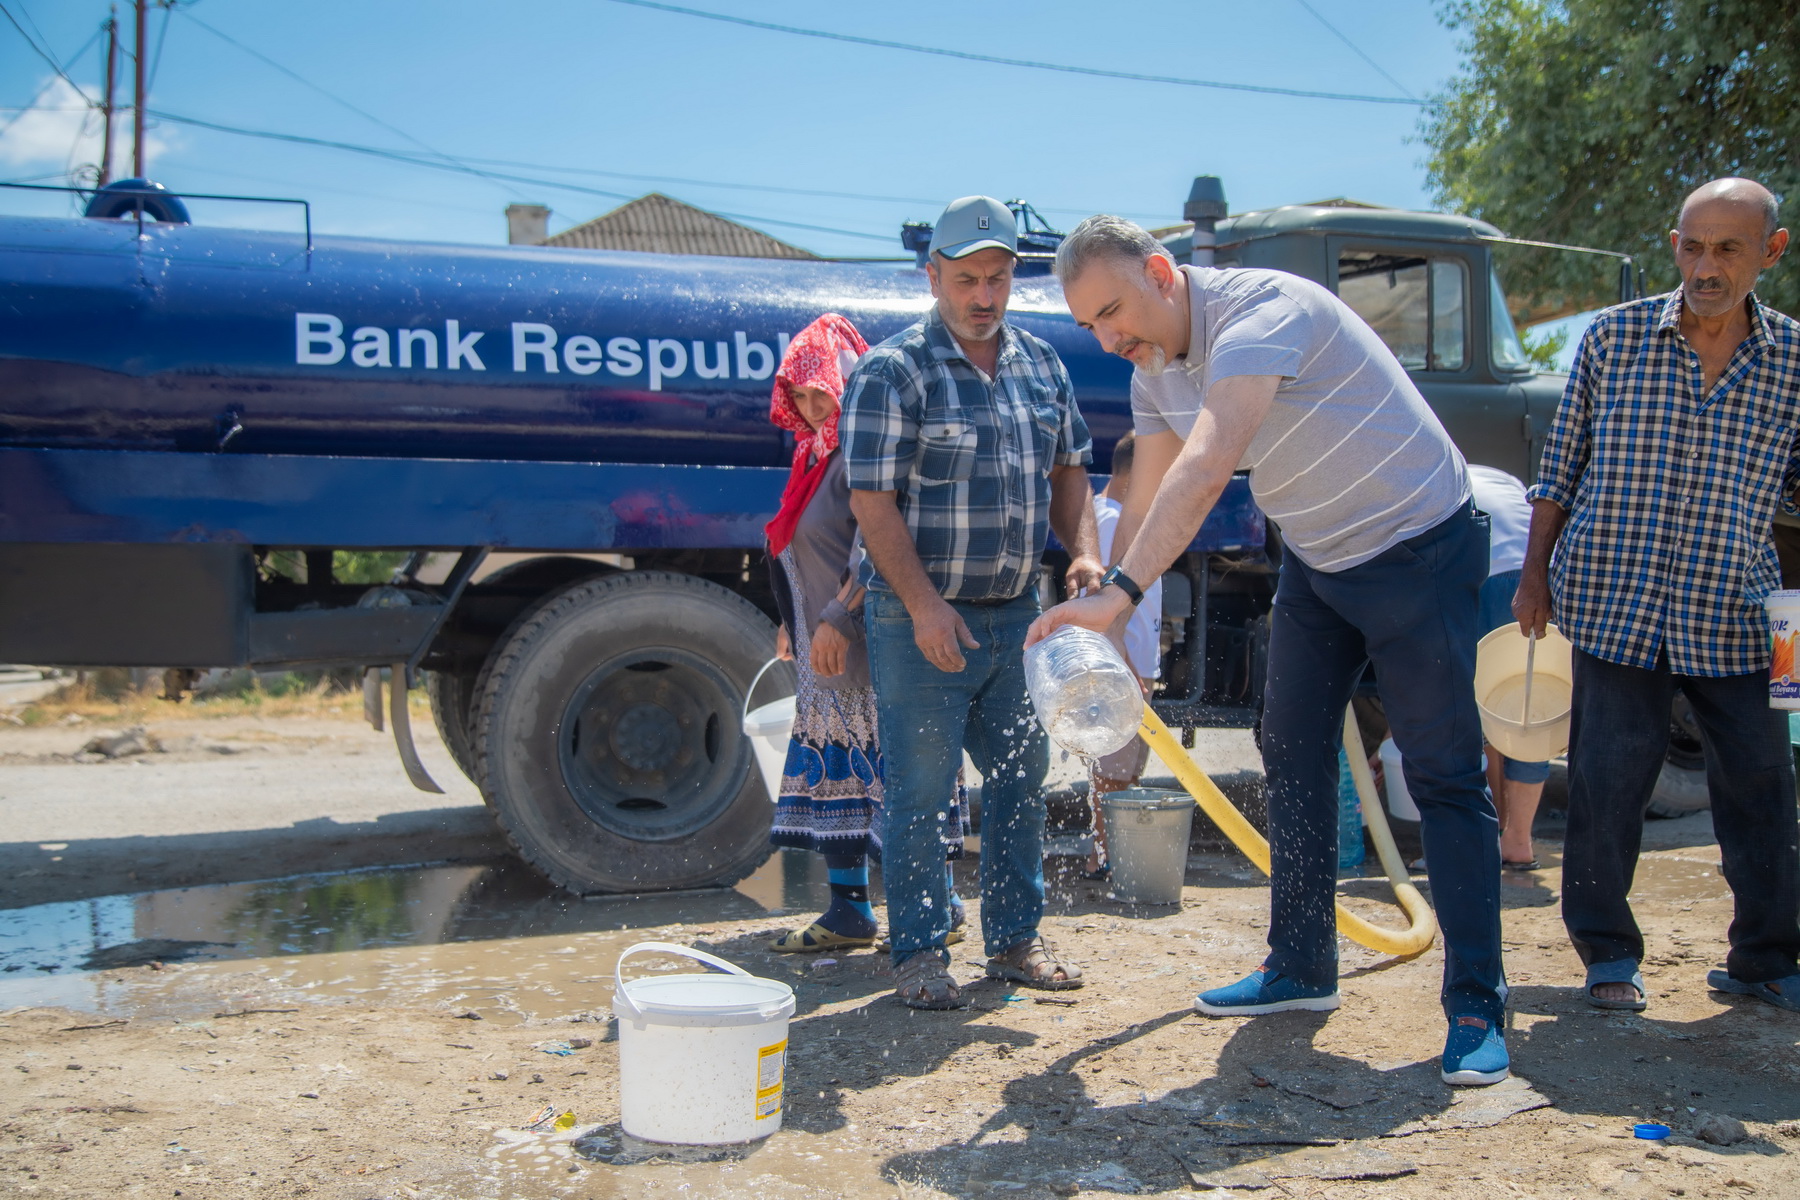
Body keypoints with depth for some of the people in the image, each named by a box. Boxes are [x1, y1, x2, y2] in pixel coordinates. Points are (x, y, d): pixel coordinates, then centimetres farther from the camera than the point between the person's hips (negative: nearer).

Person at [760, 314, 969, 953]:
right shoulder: (818, 452, 18)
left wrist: (837, 617, -23)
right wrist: (793, 622, 24)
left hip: (862, 640, -10)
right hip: (825, 644, 10)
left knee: (888, 761, -7)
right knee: (829, 761, 11)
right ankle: (848, 909, 18)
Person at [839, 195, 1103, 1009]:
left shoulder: (1042, 365, 10)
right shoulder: (892, 371, -9)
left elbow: (1068, 470, 18)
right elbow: (873, 500, -14)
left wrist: (1083, 551, 0)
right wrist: (925, 605, -20)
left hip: (1016, 614, 6)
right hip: (921, 618, -6)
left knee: (1021, 777, 12)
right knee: (920, 789, -1)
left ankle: (1014, 939, 25)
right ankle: (918, 955, 11)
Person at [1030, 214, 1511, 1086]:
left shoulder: (1261, 311, -29)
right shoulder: (1154, 371, -1)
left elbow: (1205, 467, -42)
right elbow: (1149, 501, 3)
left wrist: (1119, 591, -49)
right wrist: (1110, 633, -5)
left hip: (1419, 547, -8)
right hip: (1316, 559, 9)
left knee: (1444, 777, -6)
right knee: (1292, 759, 11)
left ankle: (1475, 1005, 2)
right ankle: (1301, 968, 24)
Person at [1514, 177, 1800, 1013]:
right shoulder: (1614, 337, 1)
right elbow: (1562, 464, 6)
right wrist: (1535, 569, 3)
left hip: (1733, 616, 2)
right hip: (1614, 605, -1)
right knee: (1607, 781, 1)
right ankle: (1608, 952, 18)